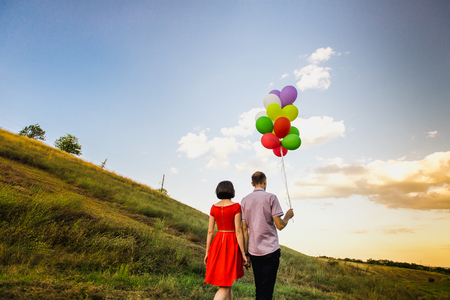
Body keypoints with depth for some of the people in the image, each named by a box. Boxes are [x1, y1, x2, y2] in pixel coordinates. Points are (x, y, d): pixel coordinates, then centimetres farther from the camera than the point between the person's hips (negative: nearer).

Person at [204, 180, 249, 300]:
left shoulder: (214, 207, 3)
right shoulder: (236, 206, -11)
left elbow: (210, 231, 3)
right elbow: (238, 231, -14)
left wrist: (207, 252, 9)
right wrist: (243, 254, -8)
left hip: (217, 244, 6)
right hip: (231, 245, -5)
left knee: (227, 281, 24)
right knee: (224, 287, 0)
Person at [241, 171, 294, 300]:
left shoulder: (245, 200, 5)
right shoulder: (271, 197, -9)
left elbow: (244, 229, 4)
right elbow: (279, 225, -12)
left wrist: (245, 253, 9)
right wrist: (288, 216, 9)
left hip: (253, 251, 5)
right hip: (270, 250, -5)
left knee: (259, 288, 19)